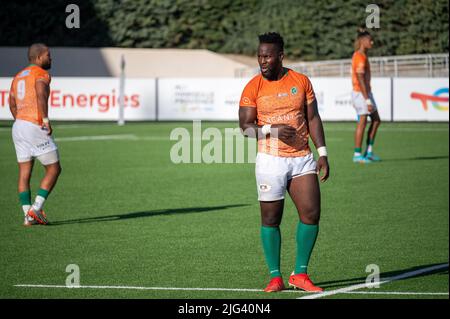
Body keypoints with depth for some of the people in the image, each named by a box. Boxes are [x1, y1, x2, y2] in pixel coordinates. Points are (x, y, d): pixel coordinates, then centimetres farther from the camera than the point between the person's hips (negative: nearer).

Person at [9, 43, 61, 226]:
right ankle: (36, 209, -7)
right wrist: (46, 120, -23)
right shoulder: (41, 74, -6)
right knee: (54, 169, 2)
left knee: (24, 173, 7)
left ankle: (28, 216, 4)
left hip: (18, 126, 8)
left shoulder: (18, 77, 19)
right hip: (36, 127, -8)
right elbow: (41, 94, -25)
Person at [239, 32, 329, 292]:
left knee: (311, 214, -4)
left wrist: (322, 153, 3)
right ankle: (275, 277, 10)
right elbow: (245, 127, -3)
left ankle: (300, 274, 9)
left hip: (302, 159, 2)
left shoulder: (301, 81, 5)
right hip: (270, 161, -2)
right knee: (271, 220, 0)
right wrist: (272, 129, -19)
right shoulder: (253, 87, -1)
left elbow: (313, 118, 9)